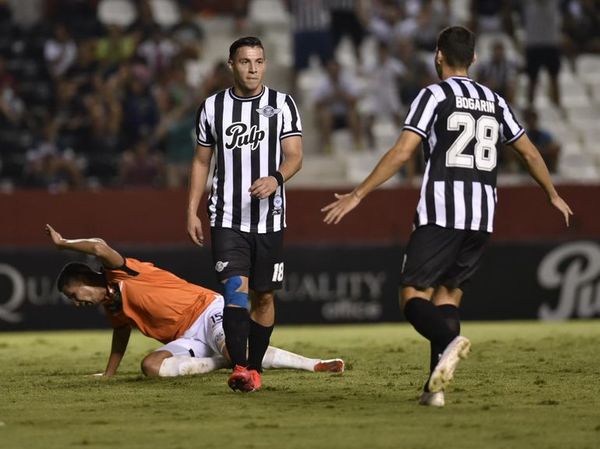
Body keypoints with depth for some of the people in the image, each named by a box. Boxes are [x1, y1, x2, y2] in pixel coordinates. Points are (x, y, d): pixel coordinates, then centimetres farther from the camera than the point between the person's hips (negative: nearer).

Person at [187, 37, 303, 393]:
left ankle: (254, 368, 20)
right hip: (227, 219, -1)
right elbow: (202, 161, 13)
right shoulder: (213, 107, 6)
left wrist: (276, 178, -28)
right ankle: (239, 368, -23)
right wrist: (192, 211, 8)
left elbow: (294, 156, -7)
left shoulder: (282, 105, 1)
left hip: (269, 218, 1)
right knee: (236, 289, -16)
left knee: (264, 296, 7)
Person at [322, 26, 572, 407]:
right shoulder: (495, 102, 16)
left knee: (414, 295, -2)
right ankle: (436, 387, 1)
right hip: (483, 217, 5)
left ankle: (449, 340, -33)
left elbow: (402, 152, -10)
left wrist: (357, 195, -6)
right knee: (449, 294, 13)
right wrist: (554, 195, 39)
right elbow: (531, 153, 22)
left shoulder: (435, 95, 0)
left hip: (441, 213, -5)